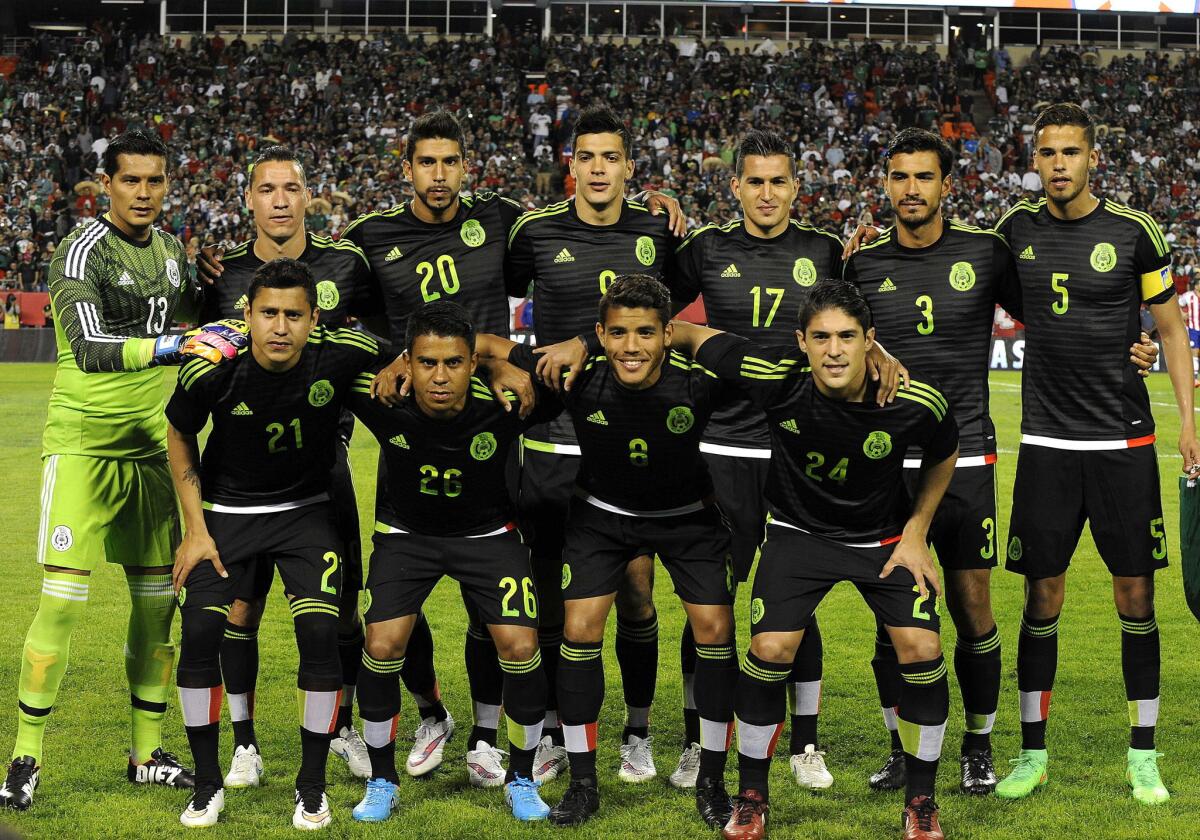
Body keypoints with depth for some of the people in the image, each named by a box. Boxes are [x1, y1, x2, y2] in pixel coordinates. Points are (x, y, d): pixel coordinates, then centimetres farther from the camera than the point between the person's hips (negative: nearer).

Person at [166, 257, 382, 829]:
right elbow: (180, 437, -1)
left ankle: (312, 785, 3)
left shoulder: (341, 357, -23)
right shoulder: (211, 371, -22)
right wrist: (195, 530, -3)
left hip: (306, 509, 0)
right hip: (227, 511, 0)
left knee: (321, 633, -15)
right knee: (200, 634, -11)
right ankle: (207, 786, 7)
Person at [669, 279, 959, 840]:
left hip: (886, 534, 0)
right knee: (770, 649, -14)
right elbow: (693, 335, -14)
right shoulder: (775, 378, -28)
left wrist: (915, 534, -3)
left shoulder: (916, 402, -26)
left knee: (922, 650, -13)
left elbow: (944, 456, -1)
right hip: (799, 530, 0)